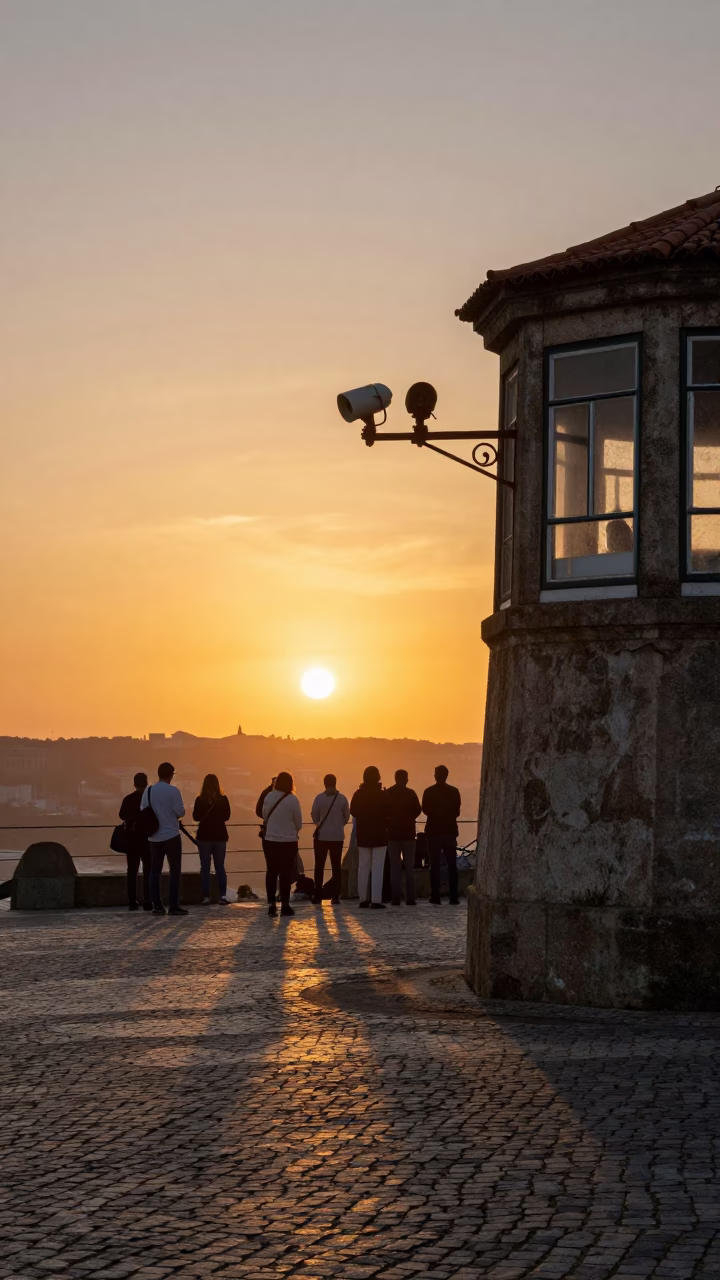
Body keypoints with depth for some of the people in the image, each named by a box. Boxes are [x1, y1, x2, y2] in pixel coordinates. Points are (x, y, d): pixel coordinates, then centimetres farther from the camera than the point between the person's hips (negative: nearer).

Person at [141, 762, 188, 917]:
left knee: (155, 871, 9)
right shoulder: (173, 790, -11)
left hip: (154, 837, 4)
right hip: (171, 835, -4)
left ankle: (157, 906, 6)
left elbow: (142, 810, 5)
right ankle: (174, 906, -3)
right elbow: (181, 812, -11)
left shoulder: (148, 790, 1)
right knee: (175, 870, 1)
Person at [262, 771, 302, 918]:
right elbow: (299, 822, -5)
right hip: (288, 841, -3)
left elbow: (264, 816, 8)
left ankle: (271, 905, 8)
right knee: (286, 873, 4)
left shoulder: (268, 797, -4)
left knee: (272, 872, 10)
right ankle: (285, 905, 4)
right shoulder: (292, 799, -12)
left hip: (270, 840, 3)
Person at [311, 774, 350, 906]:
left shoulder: (319, 798, -9)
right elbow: (347, 817, 3)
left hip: (321, 836, -1)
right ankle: (335, 897, 3)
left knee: (319, 866, 6)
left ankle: (318, 897, 5)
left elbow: (314, 816, -2)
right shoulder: (342, 798, -5)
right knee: (336, 866, 7)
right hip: (337, 837, 1)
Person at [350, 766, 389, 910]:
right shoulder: (383, 794, -12)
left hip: (363, 835, 3)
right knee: (377, 868, -2)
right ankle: (376, 900, -7)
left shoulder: (358, 794, -2)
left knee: (363, 867, 11)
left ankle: (364, 899, 10)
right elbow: (388, 812, -9)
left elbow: (353, 812, 4)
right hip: (379, 834, -3)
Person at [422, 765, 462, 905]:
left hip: (434, 831, -1)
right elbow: (457, 811, 3)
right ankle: (454, 898, 1)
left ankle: (435, 898, -3)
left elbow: (425, 810, -5)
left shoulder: (429, 792, -5)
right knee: (452, 865, 6)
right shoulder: (454, 791, -1)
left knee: (435, 865, 1)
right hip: (449, 831, 1)